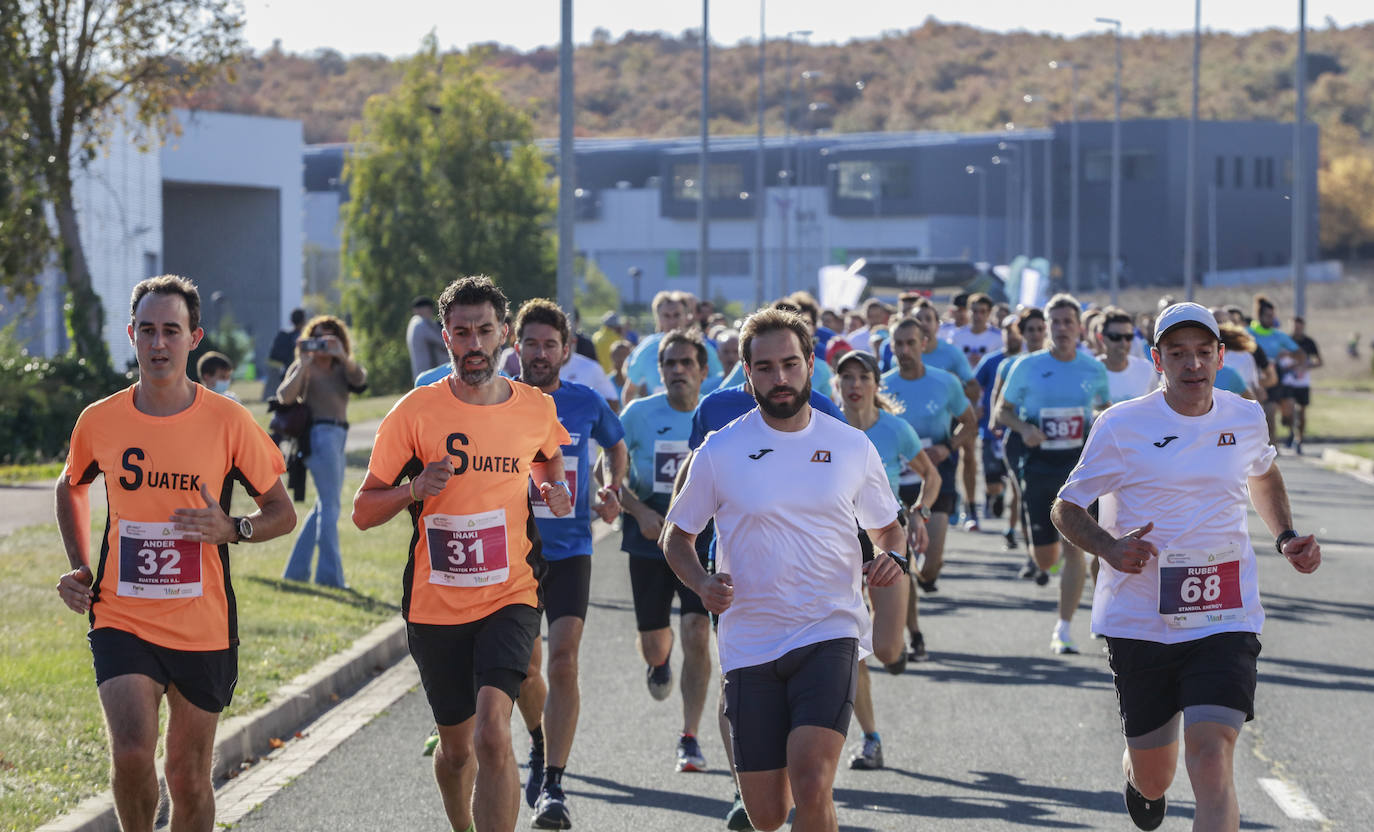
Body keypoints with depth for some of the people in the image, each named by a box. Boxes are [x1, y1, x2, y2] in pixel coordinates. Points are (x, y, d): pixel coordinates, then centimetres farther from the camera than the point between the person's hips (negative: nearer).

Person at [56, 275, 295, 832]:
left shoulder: (227, 421, -5)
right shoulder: (99, 421, 0)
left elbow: (281, 511, 3)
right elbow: (70, 488, 22)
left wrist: (232, 530, -18)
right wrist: (78, 568, 10)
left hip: (203, 628, 0)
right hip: (121, 621, 0)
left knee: (188, 777, 8)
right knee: (130, 753, -19)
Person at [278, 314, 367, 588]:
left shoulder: (341, 368, 16)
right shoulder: (303, 368, 1)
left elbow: (360, 379, -6)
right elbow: (285, 396, -14)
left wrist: (342, 356, -21)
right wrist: (304, 364, -18)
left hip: (338, 437, 8)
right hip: (320, 434, -8)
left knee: (325, 505, 13)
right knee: (329, 506, -11)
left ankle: (295, 572, 19)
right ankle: (330, 576, -12)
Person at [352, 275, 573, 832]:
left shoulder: (537, 410, 1)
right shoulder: (415, 412, -4)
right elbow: (364, 511, -2)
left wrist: (554, 492, 3)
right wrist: (413, 489, -21)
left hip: (509, 597, -1)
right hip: (436, 604, 1)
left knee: (492, 733, -23)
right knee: (456, 747, 15)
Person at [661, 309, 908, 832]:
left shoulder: (852, 447, 4)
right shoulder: (719, 452, 1)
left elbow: (888, 529, 17)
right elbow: (677, 537, 10)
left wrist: (893, 560, -6)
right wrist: (702, 583, -11)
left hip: (830, 635, -1)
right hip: (749, 645, 1)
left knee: (811, 788, -21)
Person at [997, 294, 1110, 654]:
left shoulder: (1094, 370, 2)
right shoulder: (1028, 367, -1)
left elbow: (1106, 408, 17)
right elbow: (1004, 410, 6)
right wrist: (1024, 428, -14)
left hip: (1079, 462, 0)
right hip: (1039, 463, 0)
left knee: (1073, 548, -11)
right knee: (1044, 560, 4)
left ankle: (1063, 629, -4)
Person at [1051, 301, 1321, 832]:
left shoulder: (1245, 418, 4)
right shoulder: (1123, 426, -6)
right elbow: (1066, 508, 0)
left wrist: (1286, 537, 13)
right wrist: (1109, 547, -19)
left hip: (1224, 622, 1)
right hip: (1139, 623, -1)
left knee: (1211, 761, -19)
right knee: (1153, 778, 12)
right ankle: (1137, 774, 51)